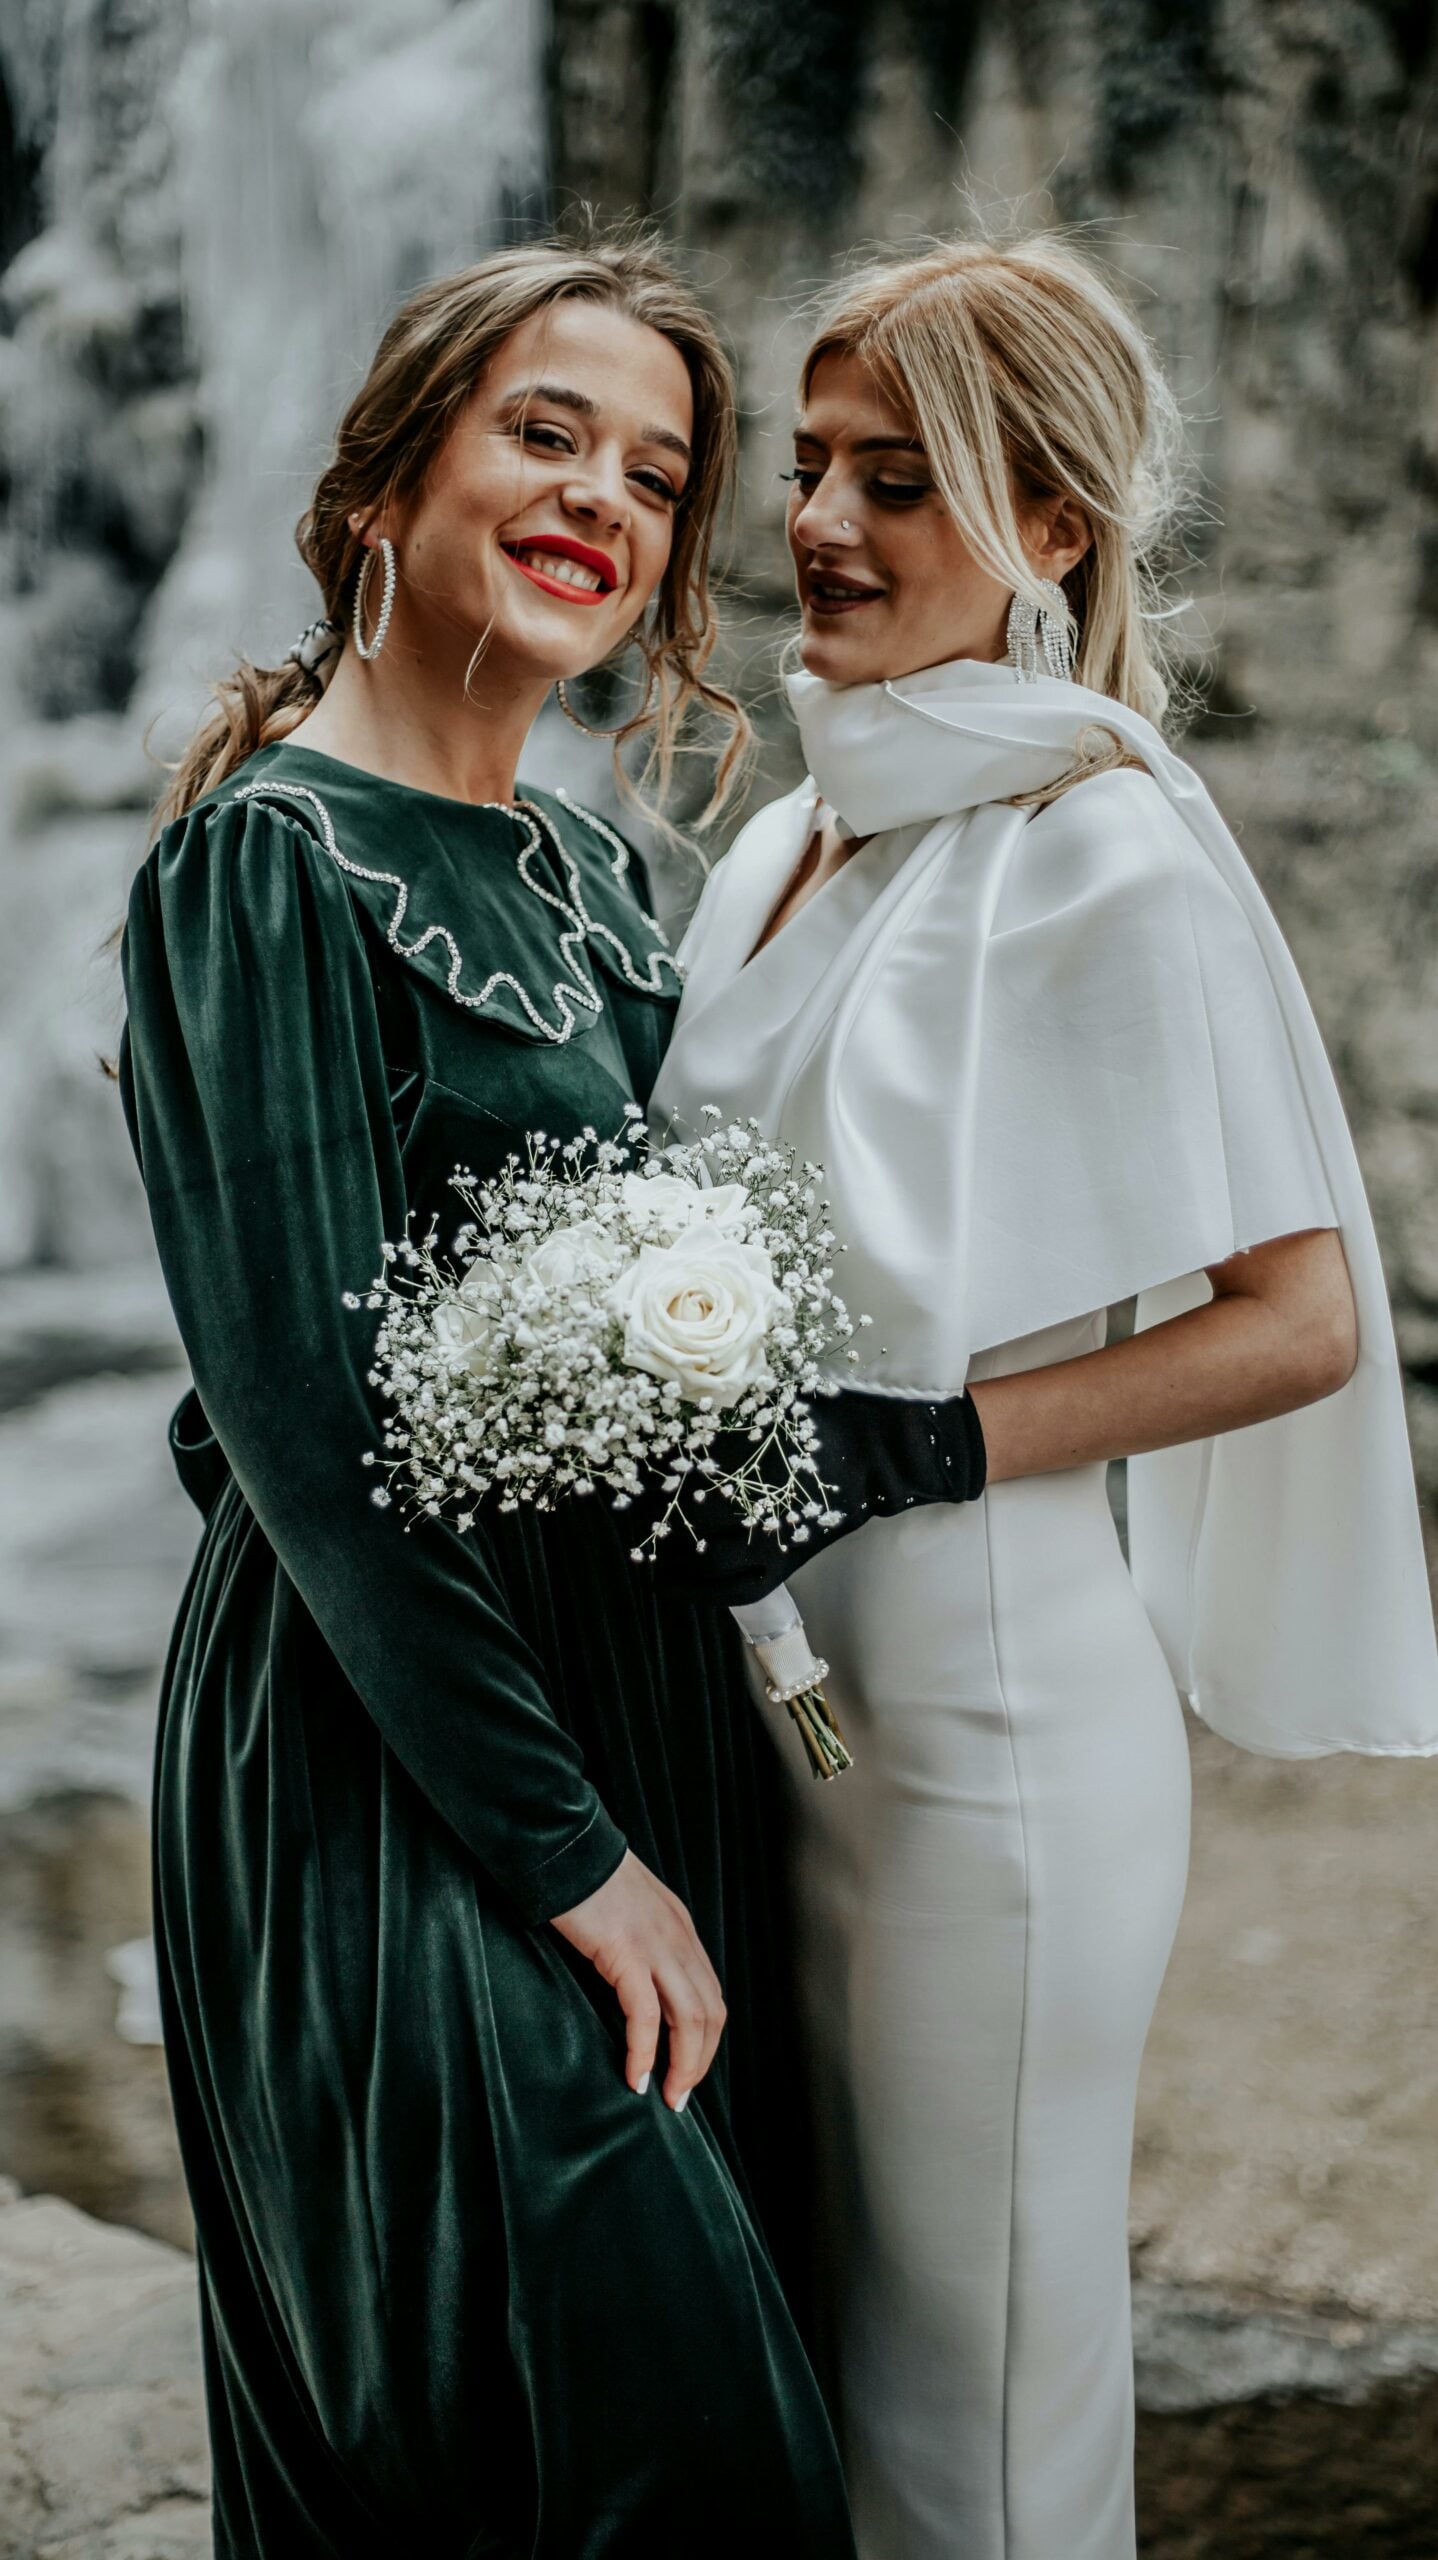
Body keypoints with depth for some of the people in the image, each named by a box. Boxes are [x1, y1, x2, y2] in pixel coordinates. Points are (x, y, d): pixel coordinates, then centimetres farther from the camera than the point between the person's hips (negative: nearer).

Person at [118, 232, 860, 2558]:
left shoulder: (592, 871, 12)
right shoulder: (270, 861, -13)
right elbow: (313, 1415, -18)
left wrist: (664, 1809, 9)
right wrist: (568, 1847, -16)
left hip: (635, 1698, 8)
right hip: (395, 1761, -8)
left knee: (701, 2373, 16)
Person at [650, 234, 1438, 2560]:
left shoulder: (1109, 853, -12)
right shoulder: (789, 840, 11)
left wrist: (902, 1447, -18)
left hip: (980, 1700, -7)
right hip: (767, 1674, 7)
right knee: (792, 2360, 18)